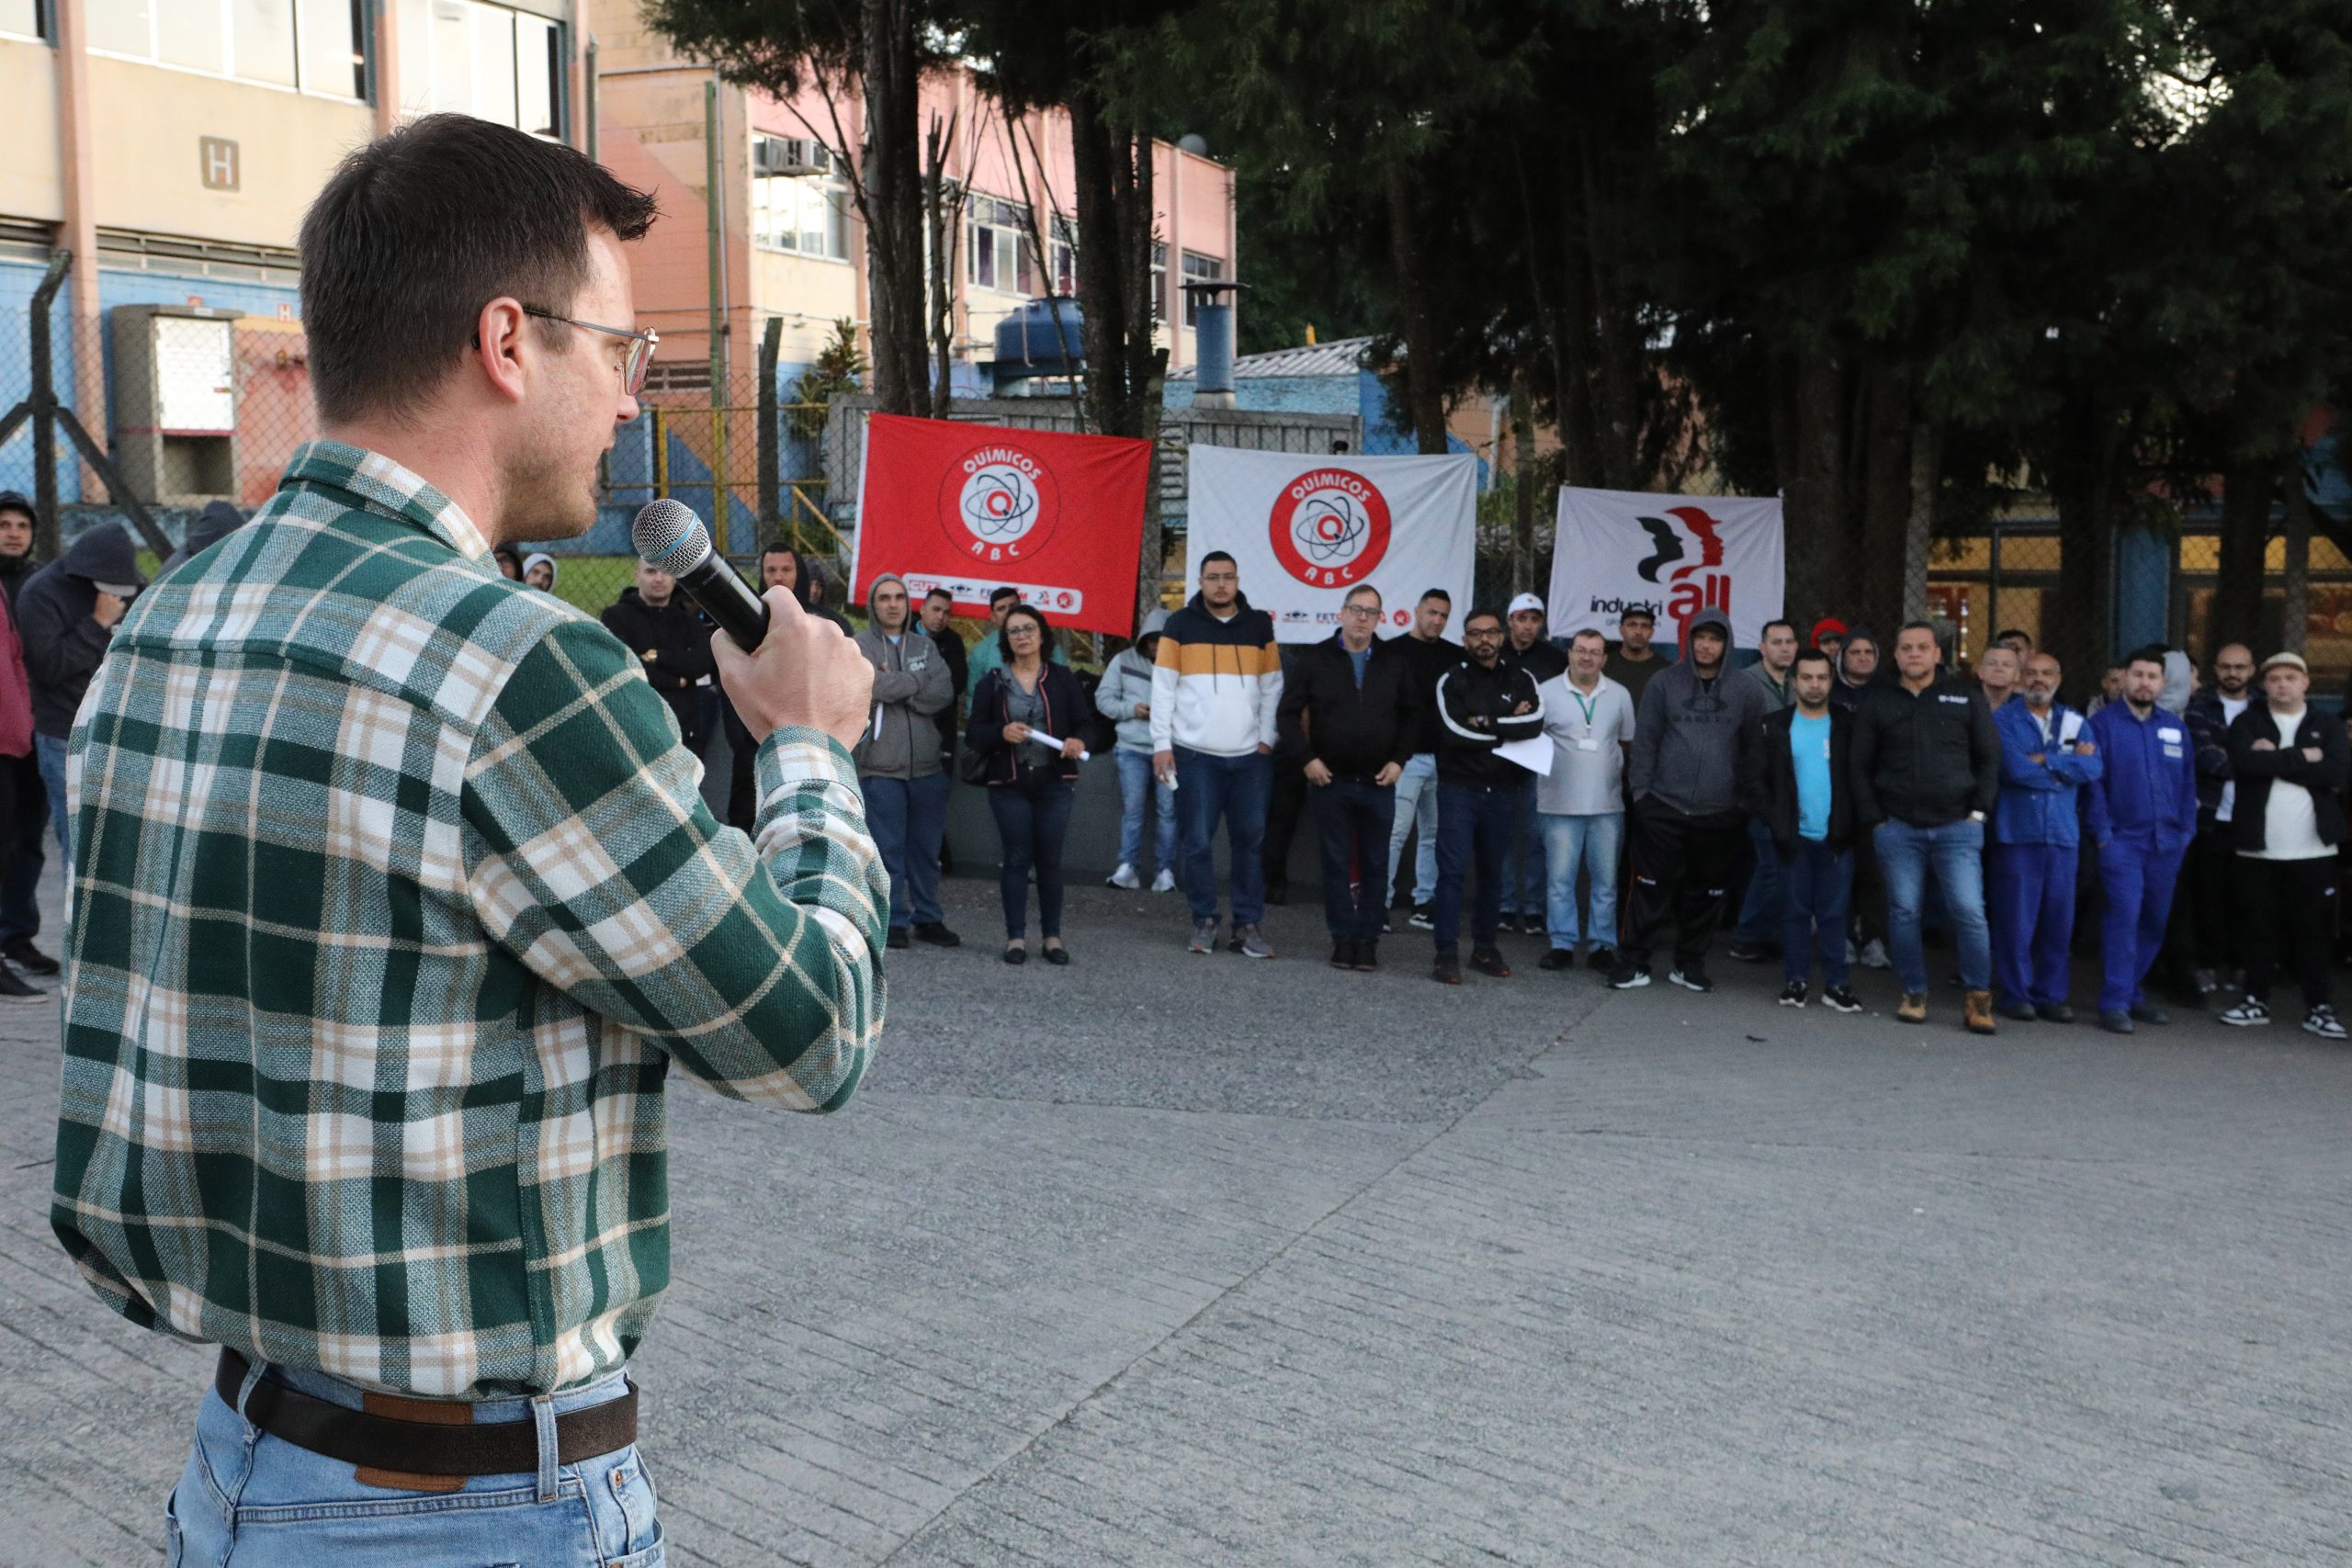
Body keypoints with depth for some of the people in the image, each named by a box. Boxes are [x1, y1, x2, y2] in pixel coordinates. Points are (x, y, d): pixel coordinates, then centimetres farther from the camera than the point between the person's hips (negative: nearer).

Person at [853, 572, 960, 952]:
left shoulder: (925, 646, 13)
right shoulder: (859, 646, 2)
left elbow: (944, 693, -3)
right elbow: (874, 685, -17)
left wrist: (896, 687, -12)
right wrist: (918, 681, -5)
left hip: (927, 765, 4)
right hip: (881, 766, -4)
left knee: (926, 848, 10)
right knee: (888, 849, 0)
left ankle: (928, 918, 20)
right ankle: (892, 920, 9)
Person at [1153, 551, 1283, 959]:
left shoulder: (1259, 625, 8)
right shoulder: (1181, 625, 2)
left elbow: (1272, 687, 10)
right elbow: (1163, 687, 1)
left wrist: (1267, 739, 1)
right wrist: (1162, 744, -5)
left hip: (1250, 755, 2)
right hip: (1195, 754, -2)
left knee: (1250, 839, 3)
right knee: (1199, 841, 1)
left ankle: (1248, 924, 9)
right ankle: (1204, 921, 12)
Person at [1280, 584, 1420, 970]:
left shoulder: (1396, 661, 5)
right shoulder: (1316, 658, 1)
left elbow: (1412, 714, 9)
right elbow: (1289, 711, 1)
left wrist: (1399, 760, -1)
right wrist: (1306, 758, -6)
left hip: (1379, 782, 1)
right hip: (1330, 779, -1)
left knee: (1374, 864, 4)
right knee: (1337, 863, 3)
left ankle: (1368, 939, 12)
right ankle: (1343, 938, 10)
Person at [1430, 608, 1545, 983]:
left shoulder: (1521, 679, 6)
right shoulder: (1451, 680, -2)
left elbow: (1535, 723, -11)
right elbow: (1455, 733, -15)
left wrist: (1487, 723, -17)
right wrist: (1510, 729, -9)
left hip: (1503, 792, 3)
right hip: (1459, 788, -3)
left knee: (1492, 871, 12)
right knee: (1453, 868, -8)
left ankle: (1485, 948, 21)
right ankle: (1447, 953, -7)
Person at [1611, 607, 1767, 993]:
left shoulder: (1747, 691, 4)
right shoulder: (1664, 684, 2)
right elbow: (1645, 740, 2)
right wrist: (1640, 790, -3)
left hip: (1720, 814, 1)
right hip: (1662, 807, -1)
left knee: (1707, 892, 10)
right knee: (1652, 888, 0)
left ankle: (1690, 962, 23)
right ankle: (1633, 962, 8)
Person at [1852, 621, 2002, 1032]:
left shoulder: (1966, 699, 8)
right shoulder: (1876, 702, 7)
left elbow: (1989, 758, 9)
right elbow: (1860, 767, 8)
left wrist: (1979, 811, -1)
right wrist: (1873, 821, 0)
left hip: (1957, 827, -1)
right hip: (1898, 828, 1)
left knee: (1969, 910, -7)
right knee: (1904, 912, 3)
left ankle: (1978, 998, 3)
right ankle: (1914, 994, 15)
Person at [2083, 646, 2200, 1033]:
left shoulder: (2175, 728, 13)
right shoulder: (2103, 723, -2)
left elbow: (2188, 784, 15)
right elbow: (2093, 782, -6)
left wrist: (2186, 832, 7)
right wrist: (2102, 834, -11)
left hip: (2166, 842, 5)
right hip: (2121, 840, -5)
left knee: (2155, 922, 9)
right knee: (2124, 917, -13)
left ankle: (2131, 991, 22)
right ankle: (2114, 1003, -10)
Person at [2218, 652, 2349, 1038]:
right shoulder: (2246, 724, 5)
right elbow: (2244, 762, -16)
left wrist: (2275, 759, -12)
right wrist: (2302, 757, -13)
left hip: (2312, 849, 0)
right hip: (2258, 847, 0)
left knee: (2313, 930, 3)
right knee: (2259, 927, 7)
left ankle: (2319, 1008, 8)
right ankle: (2256, 1000, 17)